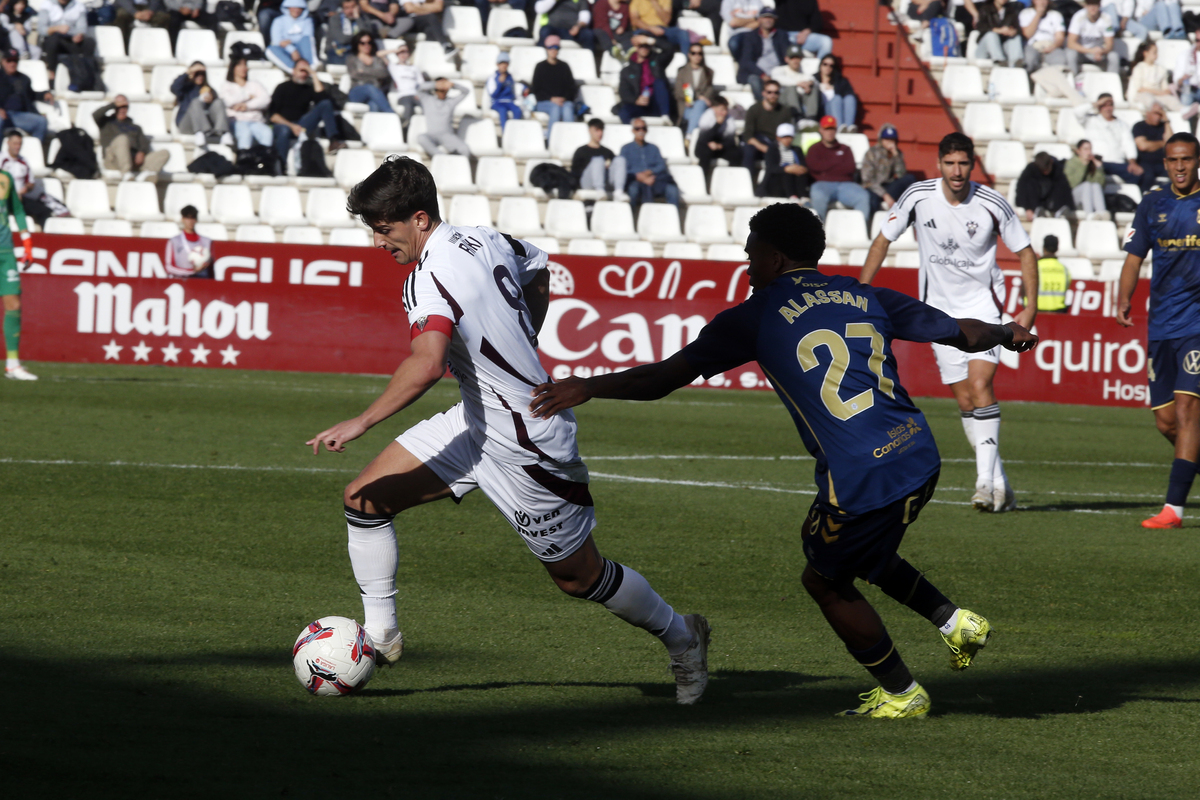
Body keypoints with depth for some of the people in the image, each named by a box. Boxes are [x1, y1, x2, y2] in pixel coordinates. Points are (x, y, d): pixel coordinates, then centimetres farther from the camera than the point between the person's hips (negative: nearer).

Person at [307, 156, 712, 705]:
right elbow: (537, 269, 21)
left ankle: (681, 637, 30)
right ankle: (380, 636, 8)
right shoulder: (485, 240, 0)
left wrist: (362, 423, -36)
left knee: (578, 577, 8)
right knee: (364, 499, 0)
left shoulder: (431, 277, -26)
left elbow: (426, 365, -41)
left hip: (527, 447, -9)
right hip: (478, 419, 9)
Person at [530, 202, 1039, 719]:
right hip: (920, 459, 7)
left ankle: (901, 695, 27)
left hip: (863, 483, -7)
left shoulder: (754, 319, -1)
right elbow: (962, 332, 21)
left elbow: (667, 376, -4)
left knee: (825, 580, 18)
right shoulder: (865, 298, 13)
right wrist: (1009, 335, 41)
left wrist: (588, 388, 2)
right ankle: (955, 622, 28)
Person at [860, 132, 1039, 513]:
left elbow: (1025, 252, 0)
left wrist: (1030, 308, -6)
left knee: (980, 384, -22)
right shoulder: (918, 197, -9)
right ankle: (1000, 487, 10)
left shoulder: (992, 204, -12)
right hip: (940, 309, 3)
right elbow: (883, 240, 4)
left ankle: (987, 479, -24)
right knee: (965, 401, 2)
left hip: (982, 303, -3)